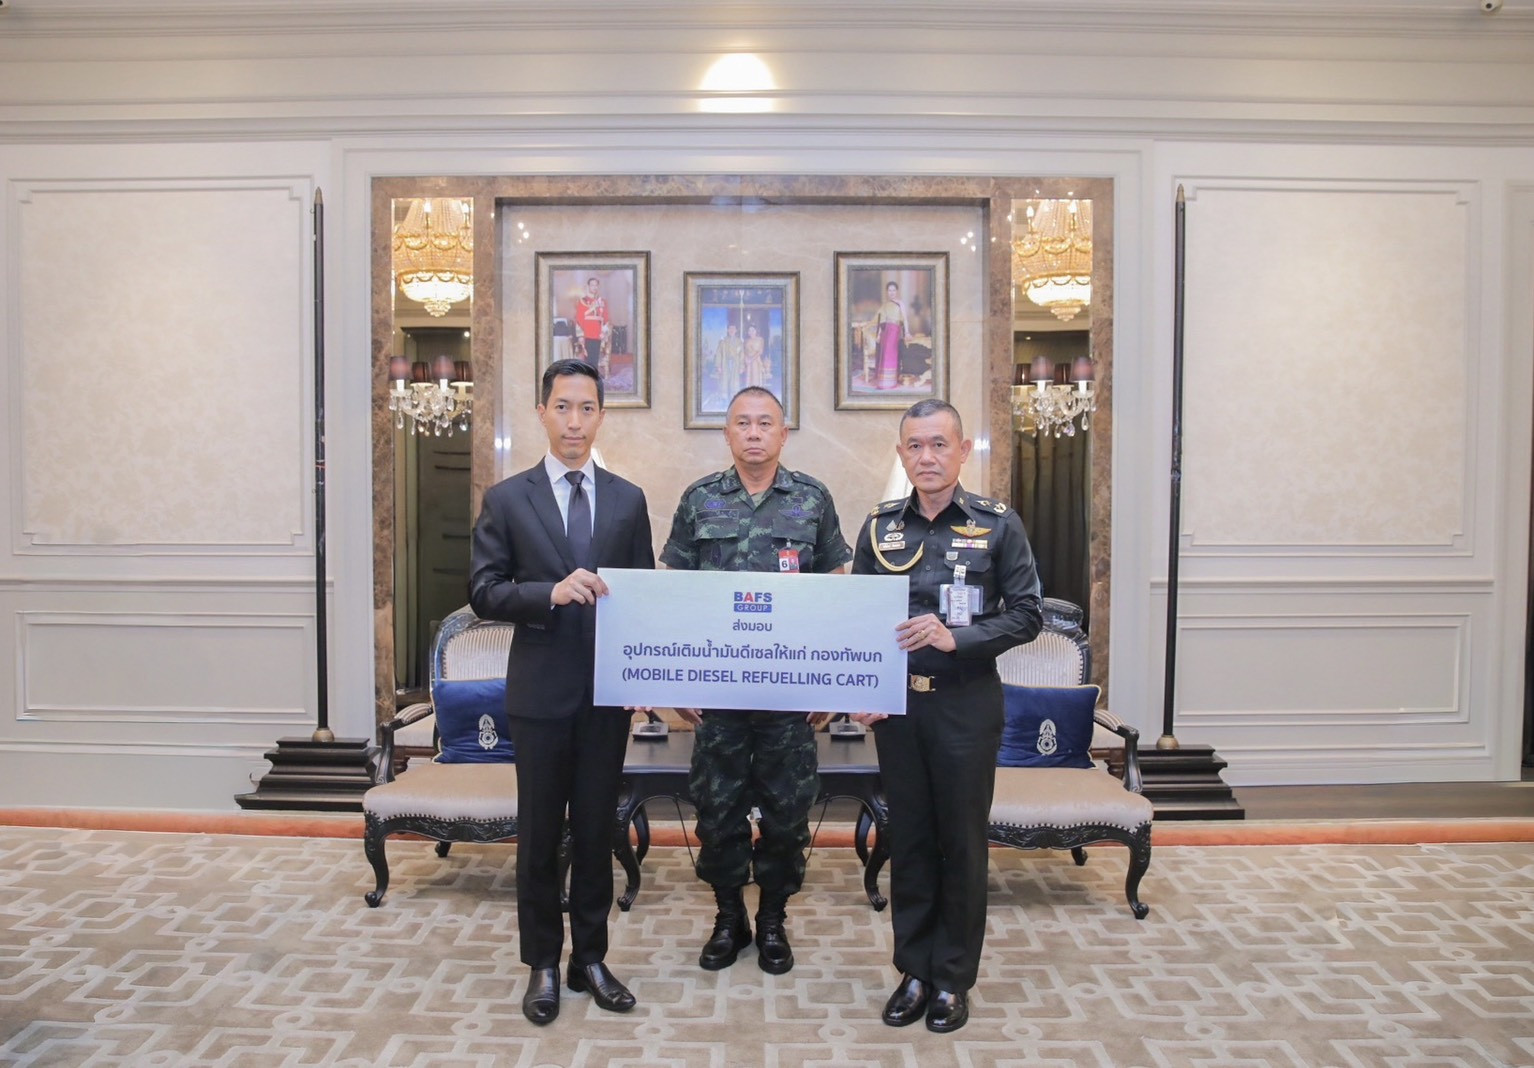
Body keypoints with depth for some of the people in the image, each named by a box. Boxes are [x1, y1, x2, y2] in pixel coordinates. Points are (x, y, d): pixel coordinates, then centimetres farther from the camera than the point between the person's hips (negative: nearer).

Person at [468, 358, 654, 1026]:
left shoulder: (628, 500, 6)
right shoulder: (507, 500, -1)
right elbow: (483, 593, -5)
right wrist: (551, 592, -21)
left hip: (608, 691, 2)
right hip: (540, 692, -2)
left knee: (596, 830, 12)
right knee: (540, 833, 9)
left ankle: (589, 958, 27)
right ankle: (543, 965, 24)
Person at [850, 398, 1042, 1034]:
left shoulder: (998, 525, -2)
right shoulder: (880, 527, 6)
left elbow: (1026, 615, -5)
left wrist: (955, 637, -18)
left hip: (966, 703, -2)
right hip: (896, 705, 2)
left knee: (961, 843, 6)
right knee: (908, 839, 10)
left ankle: (954, 979, 21)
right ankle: (914, 970, 25)